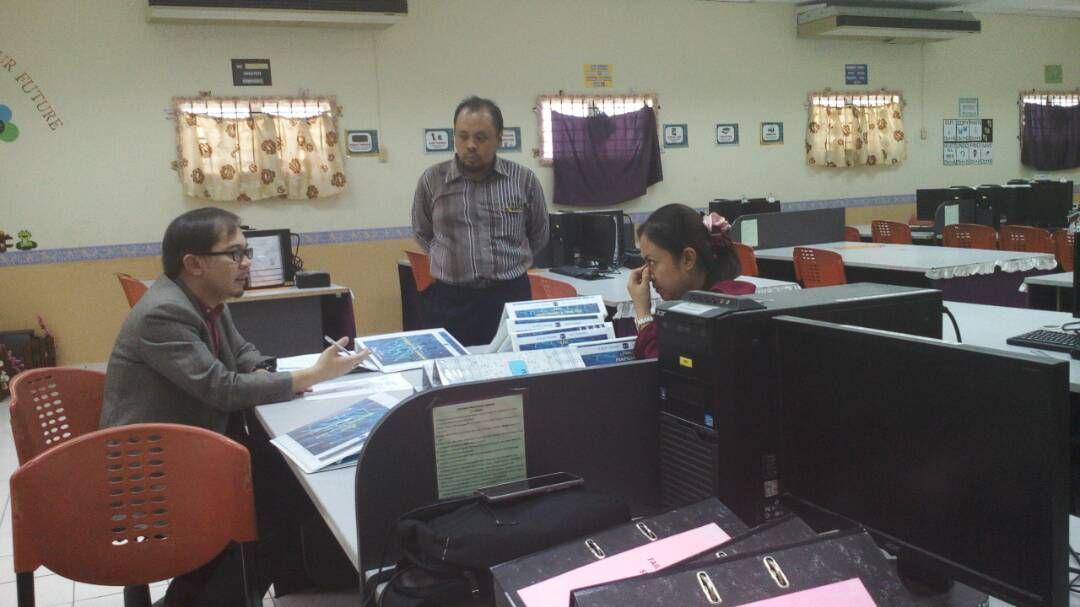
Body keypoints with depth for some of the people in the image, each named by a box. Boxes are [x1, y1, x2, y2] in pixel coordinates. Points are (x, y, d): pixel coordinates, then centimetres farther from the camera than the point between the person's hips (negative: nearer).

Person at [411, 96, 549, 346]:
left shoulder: (524, 180, 0)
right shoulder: (431, 180, 0)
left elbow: (539, 236, 14)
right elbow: (423, 234, 15)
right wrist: (453, 262, 12)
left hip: (512, 296, 0)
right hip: (451, 299, 0)